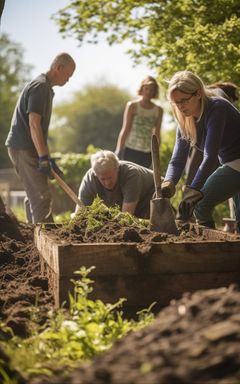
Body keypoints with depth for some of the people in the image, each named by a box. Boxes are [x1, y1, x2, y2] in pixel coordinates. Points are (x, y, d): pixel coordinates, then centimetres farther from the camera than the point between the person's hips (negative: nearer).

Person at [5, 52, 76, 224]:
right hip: (24, 149, -11)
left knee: (34, 196, 15)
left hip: (28, 149, 11)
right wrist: (44, 158, -24)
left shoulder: (46, 87, 18)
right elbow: (33, 124, -22)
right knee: (42, 197, -12)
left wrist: (48, 158, 23)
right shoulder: (40, 86, -14)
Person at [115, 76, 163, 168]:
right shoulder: (132, 106, 0)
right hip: (130, 150, -3)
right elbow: (125, 130, -2)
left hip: (147, 154, 3)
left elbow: (157, 134, 10)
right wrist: (118, 152, -5)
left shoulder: (158, 110, 7)